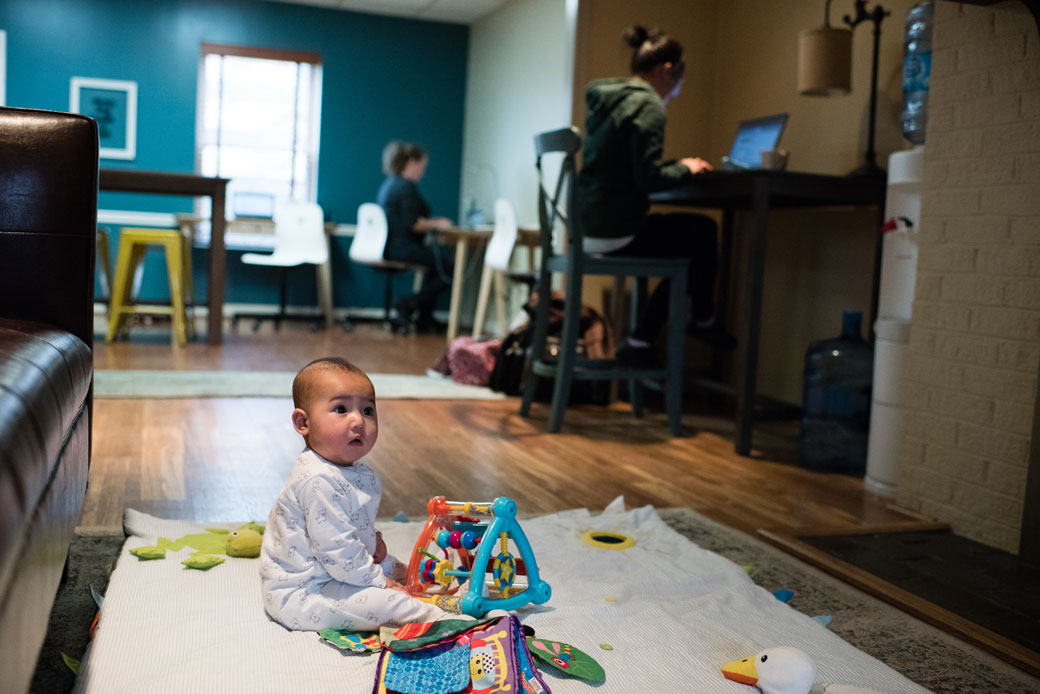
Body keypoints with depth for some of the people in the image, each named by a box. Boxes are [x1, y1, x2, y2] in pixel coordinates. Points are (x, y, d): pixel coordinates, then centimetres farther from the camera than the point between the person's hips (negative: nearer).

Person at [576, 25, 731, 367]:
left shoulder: (605, 99, 15)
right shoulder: (648, 105, -13)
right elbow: (648, 179, -20)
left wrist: (678, 166, 18)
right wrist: (687, 170, -1)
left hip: (590, 227, 9)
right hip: (617, 232, -9)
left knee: (687, 242, 20)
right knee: (704, 231, 10)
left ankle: (639, 342, 16)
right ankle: (703, 321, 30)